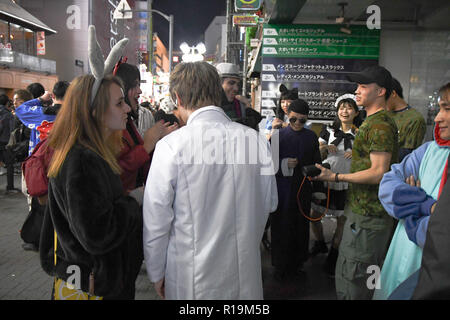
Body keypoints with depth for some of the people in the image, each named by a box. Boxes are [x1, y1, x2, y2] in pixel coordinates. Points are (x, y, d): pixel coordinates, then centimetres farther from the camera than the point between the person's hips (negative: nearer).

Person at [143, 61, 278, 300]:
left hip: (190, 280, -3)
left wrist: (156, 275, 3)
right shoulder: (255, 140, -7)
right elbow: (269, 203, 3)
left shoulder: (171, 146, -18)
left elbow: (156, 219, -12)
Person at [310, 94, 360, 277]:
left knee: (342, 221, 5)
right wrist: (325, 147, -12)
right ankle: (320, 244, 35)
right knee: (314, 215, 7)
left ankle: (333, 255, 25)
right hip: (324, 180, 1)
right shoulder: (328, 131, 4)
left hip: (346, 184, -1)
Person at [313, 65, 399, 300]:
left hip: (368, 216, -11)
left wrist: (336, 177, -21)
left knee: (352, 278, -2)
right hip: (362, 209, 11)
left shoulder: (380, 126, -17)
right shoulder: (371, 122, 17)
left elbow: (378, 173, -23)